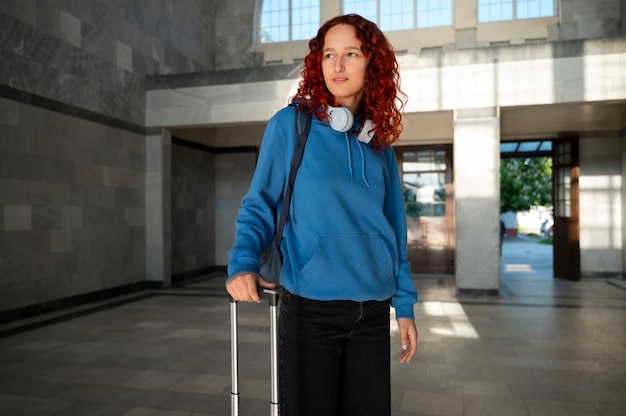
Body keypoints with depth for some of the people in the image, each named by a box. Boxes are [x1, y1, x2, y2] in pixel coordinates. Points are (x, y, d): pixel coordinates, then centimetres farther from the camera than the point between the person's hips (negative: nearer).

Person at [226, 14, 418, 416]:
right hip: (310, 307, -4)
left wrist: (405, 305, 9)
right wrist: (243, 263, -19)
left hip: (373, 311, 4)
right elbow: (259, 205, -1)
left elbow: (394, 230, 11)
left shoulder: (380, 144, 9)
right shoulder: (290, 124, -3)